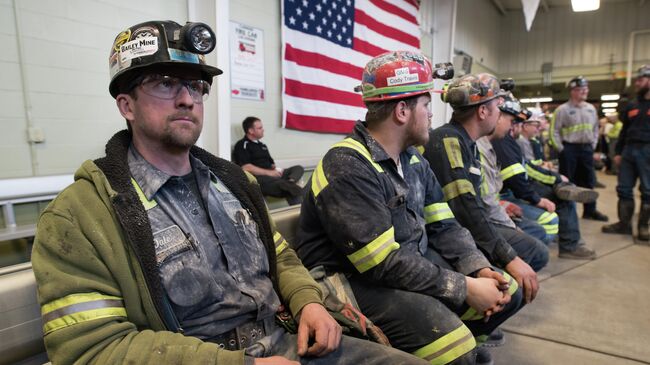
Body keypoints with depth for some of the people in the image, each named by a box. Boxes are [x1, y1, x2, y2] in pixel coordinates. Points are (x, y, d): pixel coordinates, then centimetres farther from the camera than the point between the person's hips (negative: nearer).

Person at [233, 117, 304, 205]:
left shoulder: (262, 145, 27)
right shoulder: (242, 145, 2)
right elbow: (246, 168, -12)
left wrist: (276, 169, 0)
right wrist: (268, 172, -15)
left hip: (271, 175, 8)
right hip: (257, 178, -8)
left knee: (298, 168, -11)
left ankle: (289, 183, -41)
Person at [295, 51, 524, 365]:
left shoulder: (413, 160, 7)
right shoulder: (347, 167, -22)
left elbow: (444, 226, 9)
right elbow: (385, 263, -26)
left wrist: (480, 269, -7)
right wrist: (466, 288, -19)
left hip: (413, 266, 9)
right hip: (358, 281, -9)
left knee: (507, 292, 9)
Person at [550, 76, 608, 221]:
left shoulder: (591, 109, 11)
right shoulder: (562, 109, -8)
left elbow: (595, 129, 19)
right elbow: (554, 131, -9)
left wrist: (593, 145, 11)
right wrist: (561, 149, -11)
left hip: (586, 149, 6)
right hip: (569, 149, -6)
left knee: (588, 181, 12)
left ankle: (590, 210, 23)